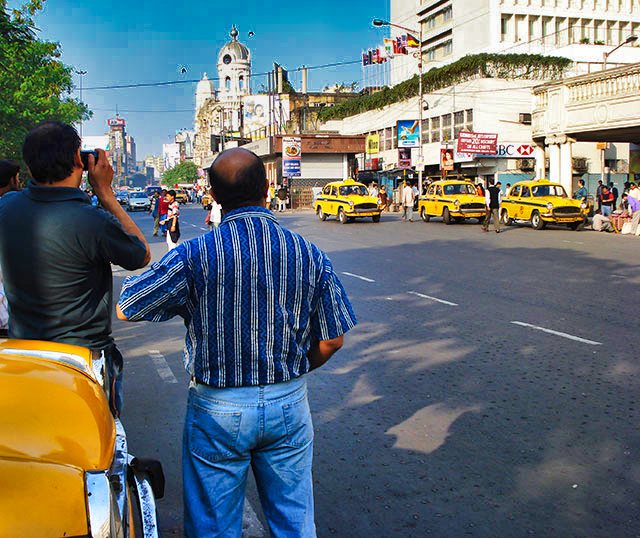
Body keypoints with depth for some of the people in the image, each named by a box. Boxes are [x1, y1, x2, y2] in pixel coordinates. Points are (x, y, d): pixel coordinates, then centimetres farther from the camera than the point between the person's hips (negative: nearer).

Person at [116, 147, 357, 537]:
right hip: (289, 404, 3)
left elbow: (123, 308, -6)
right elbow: (332, 340, -1)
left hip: (218, 409, -2)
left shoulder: (193, 257, -16)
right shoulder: (310, 255, -8)